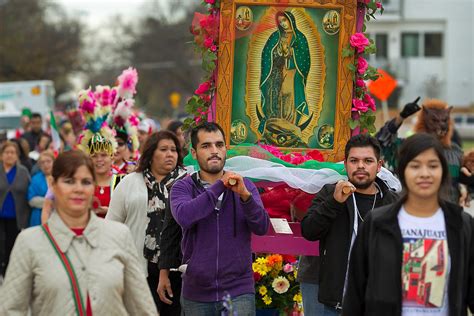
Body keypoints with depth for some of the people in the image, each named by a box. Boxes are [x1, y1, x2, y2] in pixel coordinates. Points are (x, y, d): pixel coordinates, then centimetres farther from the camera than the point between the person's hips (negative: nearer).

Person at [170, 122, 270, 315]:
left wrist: (245, 196, -22)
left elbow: (261, 227, -7)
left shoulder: (244, 186, 6)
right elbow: (183, 217, -18)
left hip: (239, 292, 0)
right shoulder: (183, 187, 2)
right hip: (196, 294, 0)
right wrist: (219, 186, -18)